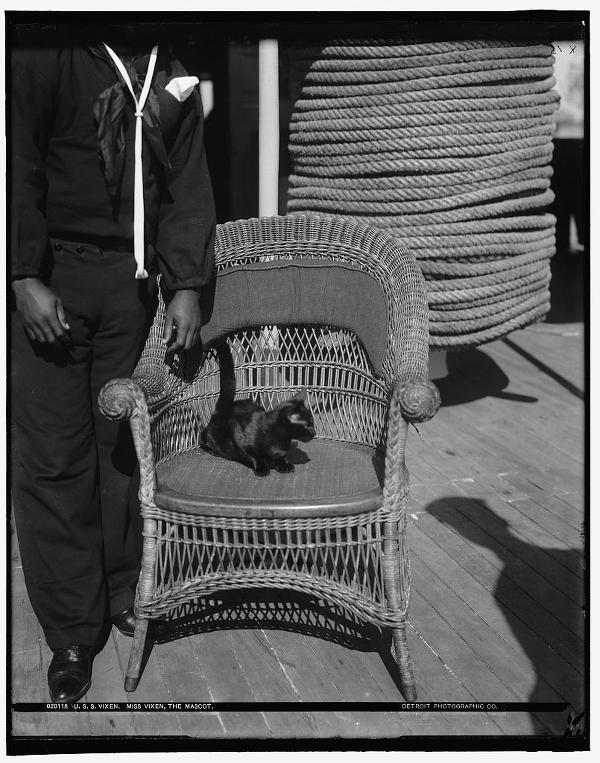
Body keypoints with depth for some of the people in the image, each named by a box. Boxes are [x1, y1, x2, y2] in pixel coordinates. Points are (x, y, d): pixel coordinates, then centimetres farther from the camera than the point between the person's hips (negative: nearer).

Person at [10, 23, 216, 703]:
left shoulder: (171, 74, 12)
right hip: (50, 275, -4)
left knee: (125, 441, 5)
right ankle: (73, 634, 5)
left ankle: (123, 595, 20)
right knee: (53, 456, -3)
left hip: (131, 278, 4)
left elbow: (188, 185, 11)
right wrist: (26, 278, -16)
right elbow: (19, 166, -8)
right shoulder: (45, 55, -2)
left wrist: (187, 285, 2)